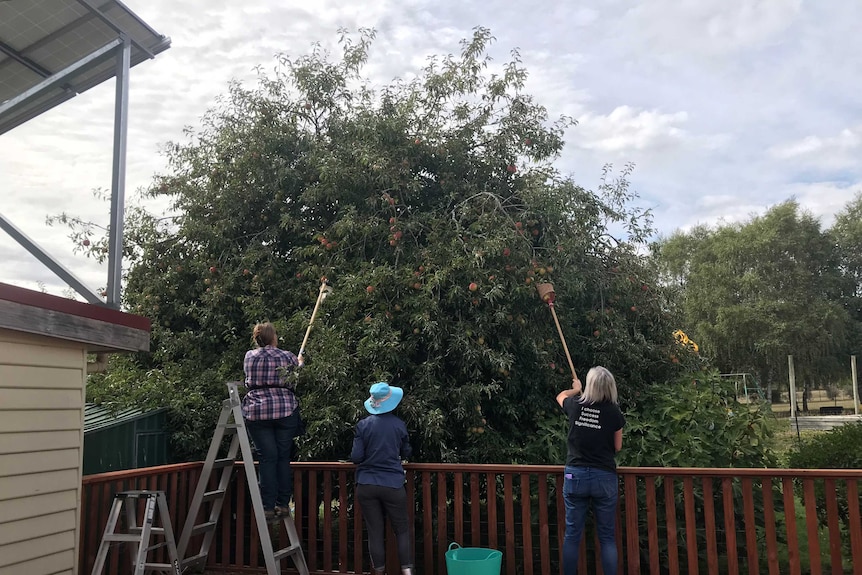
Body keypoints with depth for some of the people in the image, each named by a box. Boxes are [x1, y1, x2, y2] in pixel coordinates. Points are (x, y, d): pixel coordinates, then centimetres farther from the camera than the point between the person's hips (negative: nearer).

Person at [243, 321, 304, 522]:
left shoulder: (249, 357, 7)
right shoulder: (287, 357, 1)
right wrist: (300, 363, 35)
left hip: (256, 412, 1)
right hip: (285, 410, -1)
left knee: (267, 458, 3)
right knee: (283, 457, 7)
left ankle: (268, 507, 1)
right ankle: (283, 504, 10)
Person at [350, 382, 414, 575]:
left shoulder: (363, 425, -5)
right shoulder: (399, 424, -2)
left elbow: (356, 457, -7)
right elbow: (406, 453, 10)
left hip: (367, 486, 1)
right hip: (393, 485, 0)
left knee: (375, 532, 8)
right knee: (402, 529, 11)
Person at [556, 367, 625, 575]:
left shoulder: (575, 405, -1)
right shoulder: (614, 412, -7)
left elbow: (560, 396, 23)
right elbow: (617, 447, 4)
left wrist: (575, 389, 43)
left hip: (575, 475, 1)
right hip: (604, 477, -1)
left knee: (572, 534, 8)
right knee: (607, 537, 6)